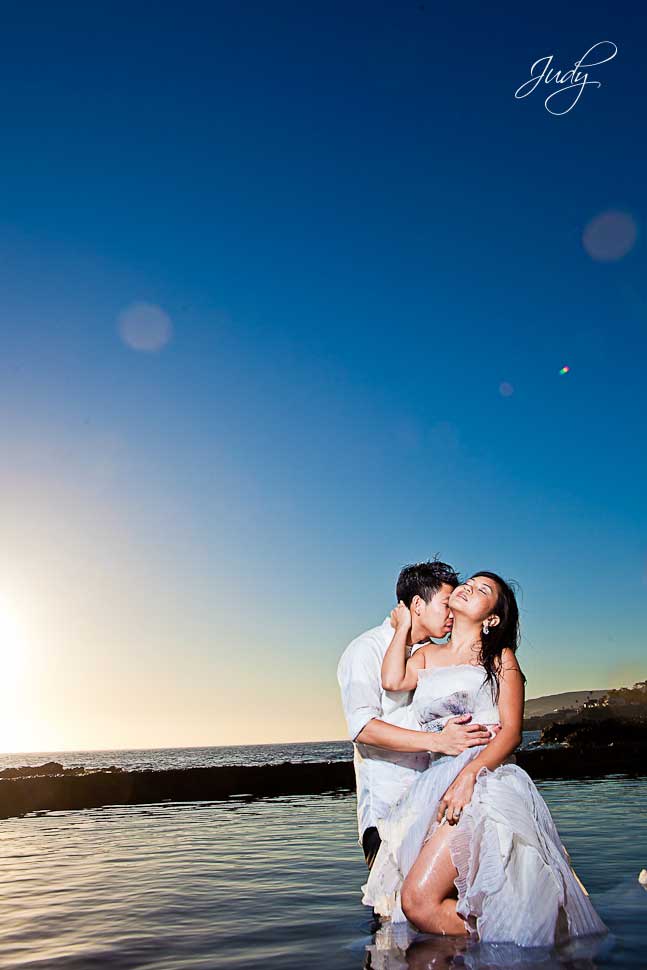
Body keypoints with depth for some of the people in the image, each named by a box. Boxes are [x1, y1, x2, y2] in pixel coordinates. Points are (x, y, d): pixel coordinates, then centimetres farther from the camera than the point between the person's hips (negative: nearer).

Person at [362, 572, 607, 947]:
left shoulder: (501, 658, 11)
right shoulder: (428, 655, 22)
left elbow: (511, 731, 0)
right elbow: (393, 680, 1)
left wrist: (468, 775, -18)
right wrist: (404, 625, 15)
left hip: (484, 780, -5)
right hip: (433, 786, 5)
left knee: (418, 899, -21)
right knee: (415, 903, -12)